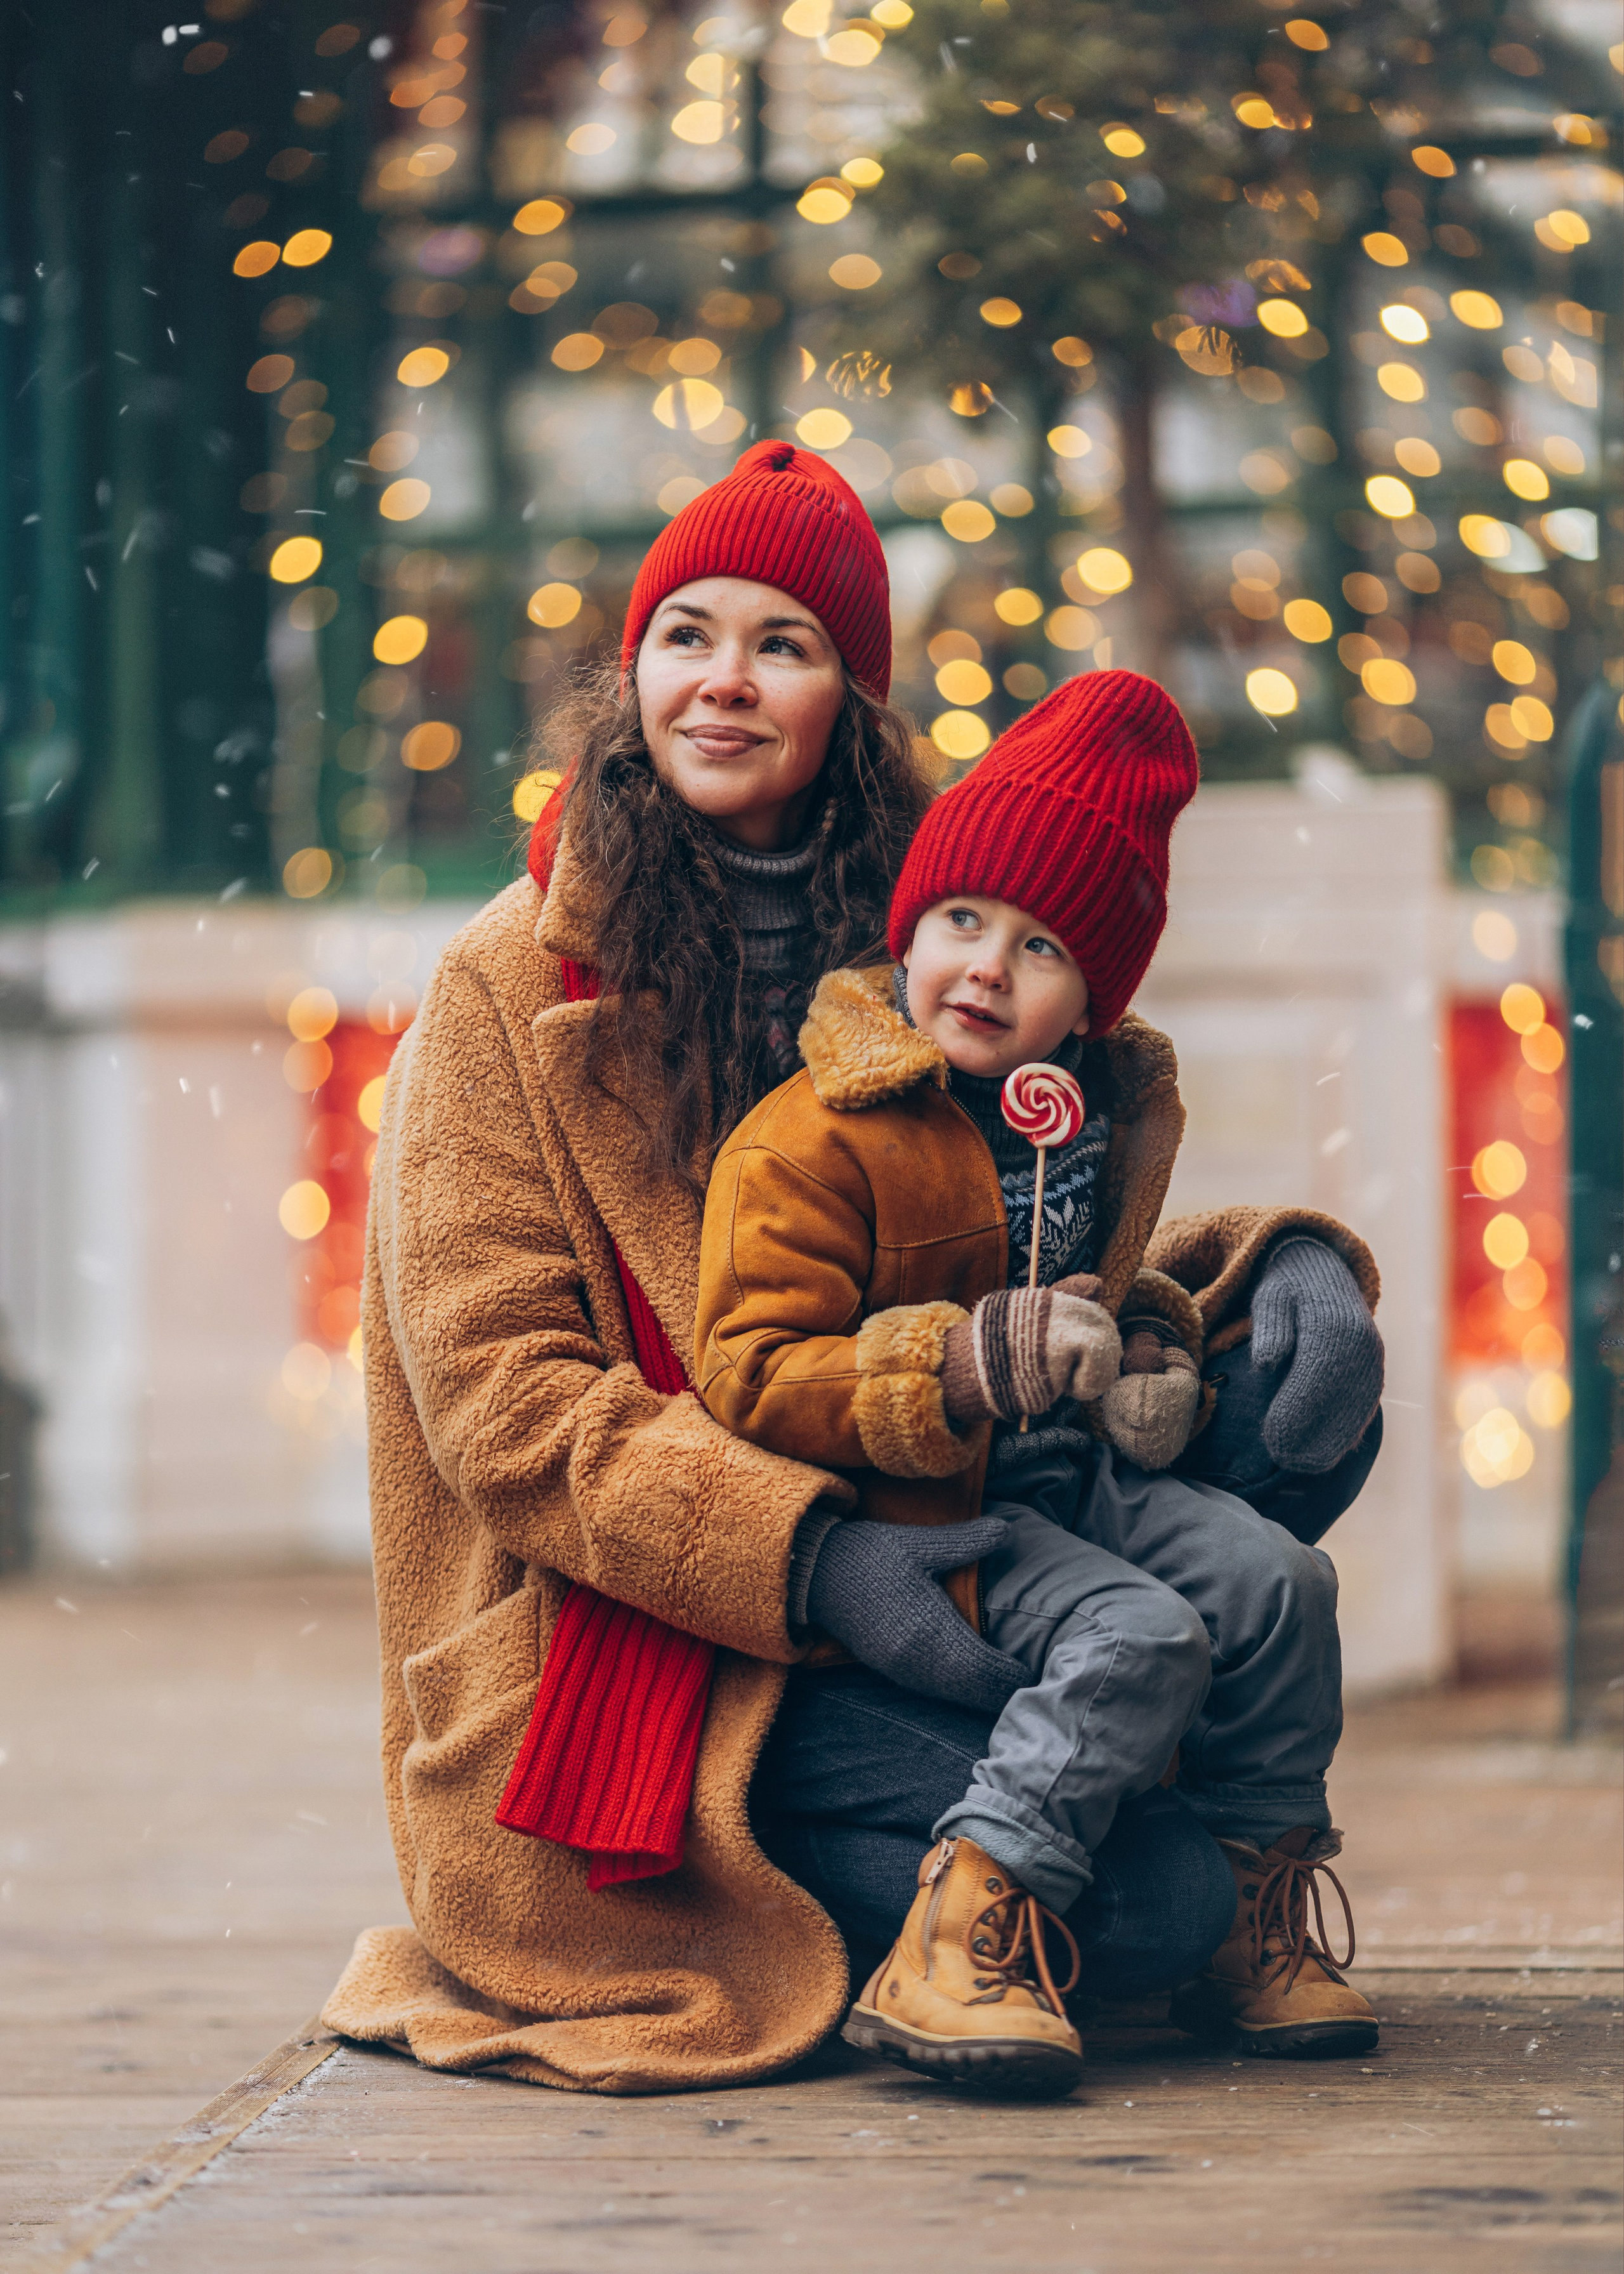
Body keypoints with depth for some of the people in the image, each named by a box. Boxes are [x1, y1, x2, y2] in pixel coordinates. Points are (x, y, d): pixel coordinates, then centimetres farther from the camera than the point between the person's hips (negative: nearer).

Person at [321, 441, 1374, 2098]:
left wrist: (1186, 1295, -5)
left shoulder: (888, 957, 14)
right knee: (1157, 1893, -25)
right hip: (618, 1655, -7)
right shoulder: (508, 991, -4)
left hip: (854, 1605, 7)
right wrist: (804, 1552, -22)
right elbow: (499, 1394, -10)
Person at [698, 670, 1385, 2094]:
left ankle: (1259, 1924, -3)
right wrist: (963, 1369, -28)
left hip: (1071, 1480, 7)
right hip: (897, 1521, -7)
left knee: (1273, 1576, -14)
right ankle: (951, 1954, -33)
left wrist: (1149, 1350, 7)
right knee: (1140, 1634, -29)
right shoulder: (809, 1144, -12)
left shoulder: (1095, 1110, 13)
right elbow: (754, 1380, -17)